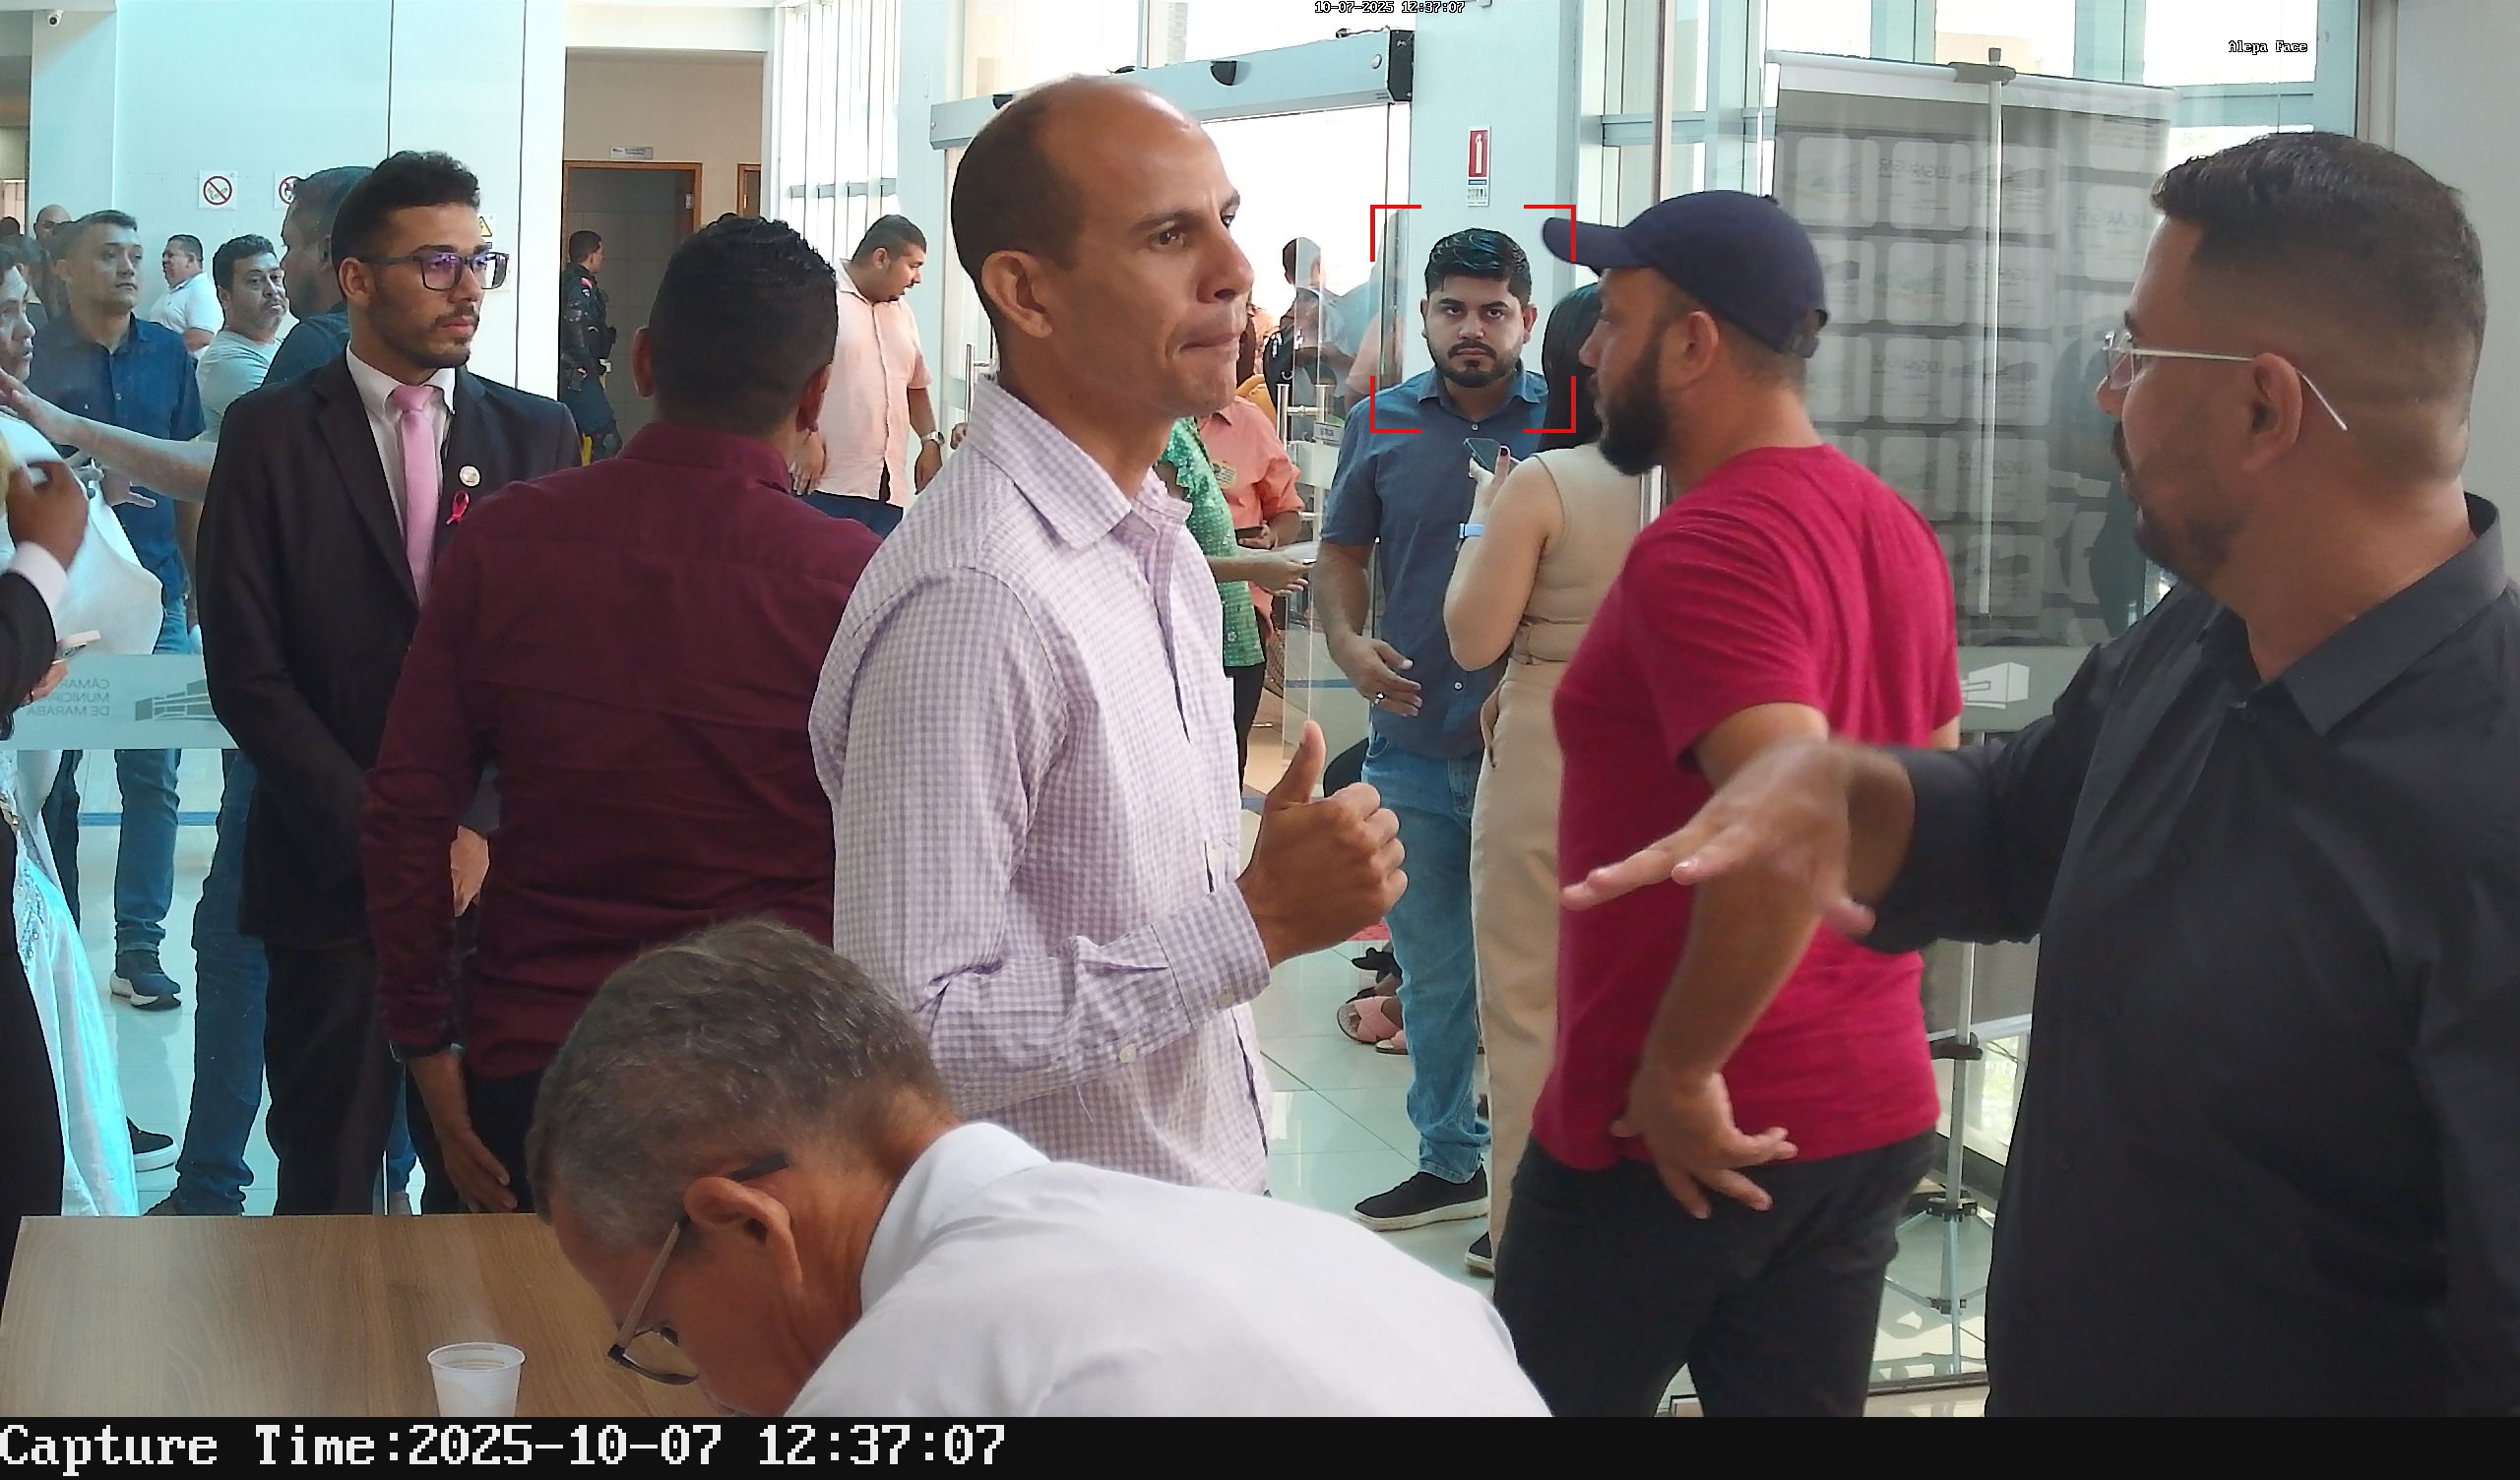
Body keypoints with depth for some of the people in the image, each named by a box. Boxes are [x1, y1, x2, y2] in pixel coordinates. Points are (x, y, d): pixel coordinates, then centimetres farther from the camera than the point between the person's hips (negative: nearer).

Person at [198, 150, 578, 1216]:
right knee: (327, 1184, 6)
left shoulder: (538, 436, 7)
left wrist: (483, 830, -8)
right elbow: (246, 670, -4)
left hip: (499, 871, 1)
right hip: (331, 875, -1)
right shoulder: (272, 434, 1)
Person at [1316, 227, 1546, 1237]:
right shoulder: (1382, 425, 6)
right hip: (1413, 744, 4)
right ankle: (1451, 1161, 27)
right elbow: (1340, 559, 13)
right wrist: (1350, 647, -7)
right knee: (1431, 970, 14)